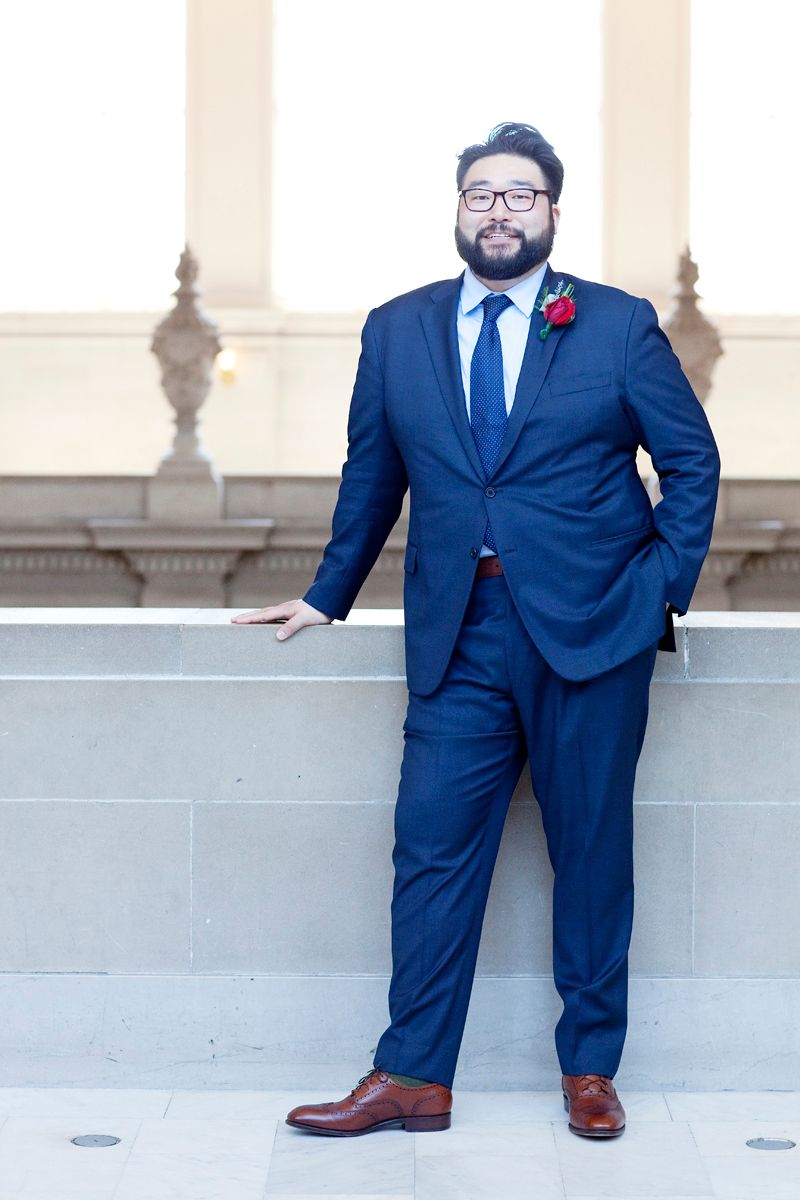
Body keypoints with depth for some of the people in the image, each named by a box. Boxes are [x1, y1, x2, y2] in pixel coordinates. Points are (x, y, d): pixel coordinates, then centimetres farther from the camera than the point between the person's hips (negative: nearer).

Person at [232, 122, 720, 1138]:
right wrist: (328, 596, 20)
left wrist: (666, 582, -2)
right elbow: (371, 475, 18)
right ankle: (412, 1078, 8)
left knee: (592, 850, 6)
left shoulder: (620, 326, 3)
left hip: (591, 628, -1)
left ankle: (590, 1068, 19)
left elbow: (692, 460, 7)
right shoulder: (395, 332, 9)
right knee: (433, 845, -1)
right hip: (458, 633, 2)